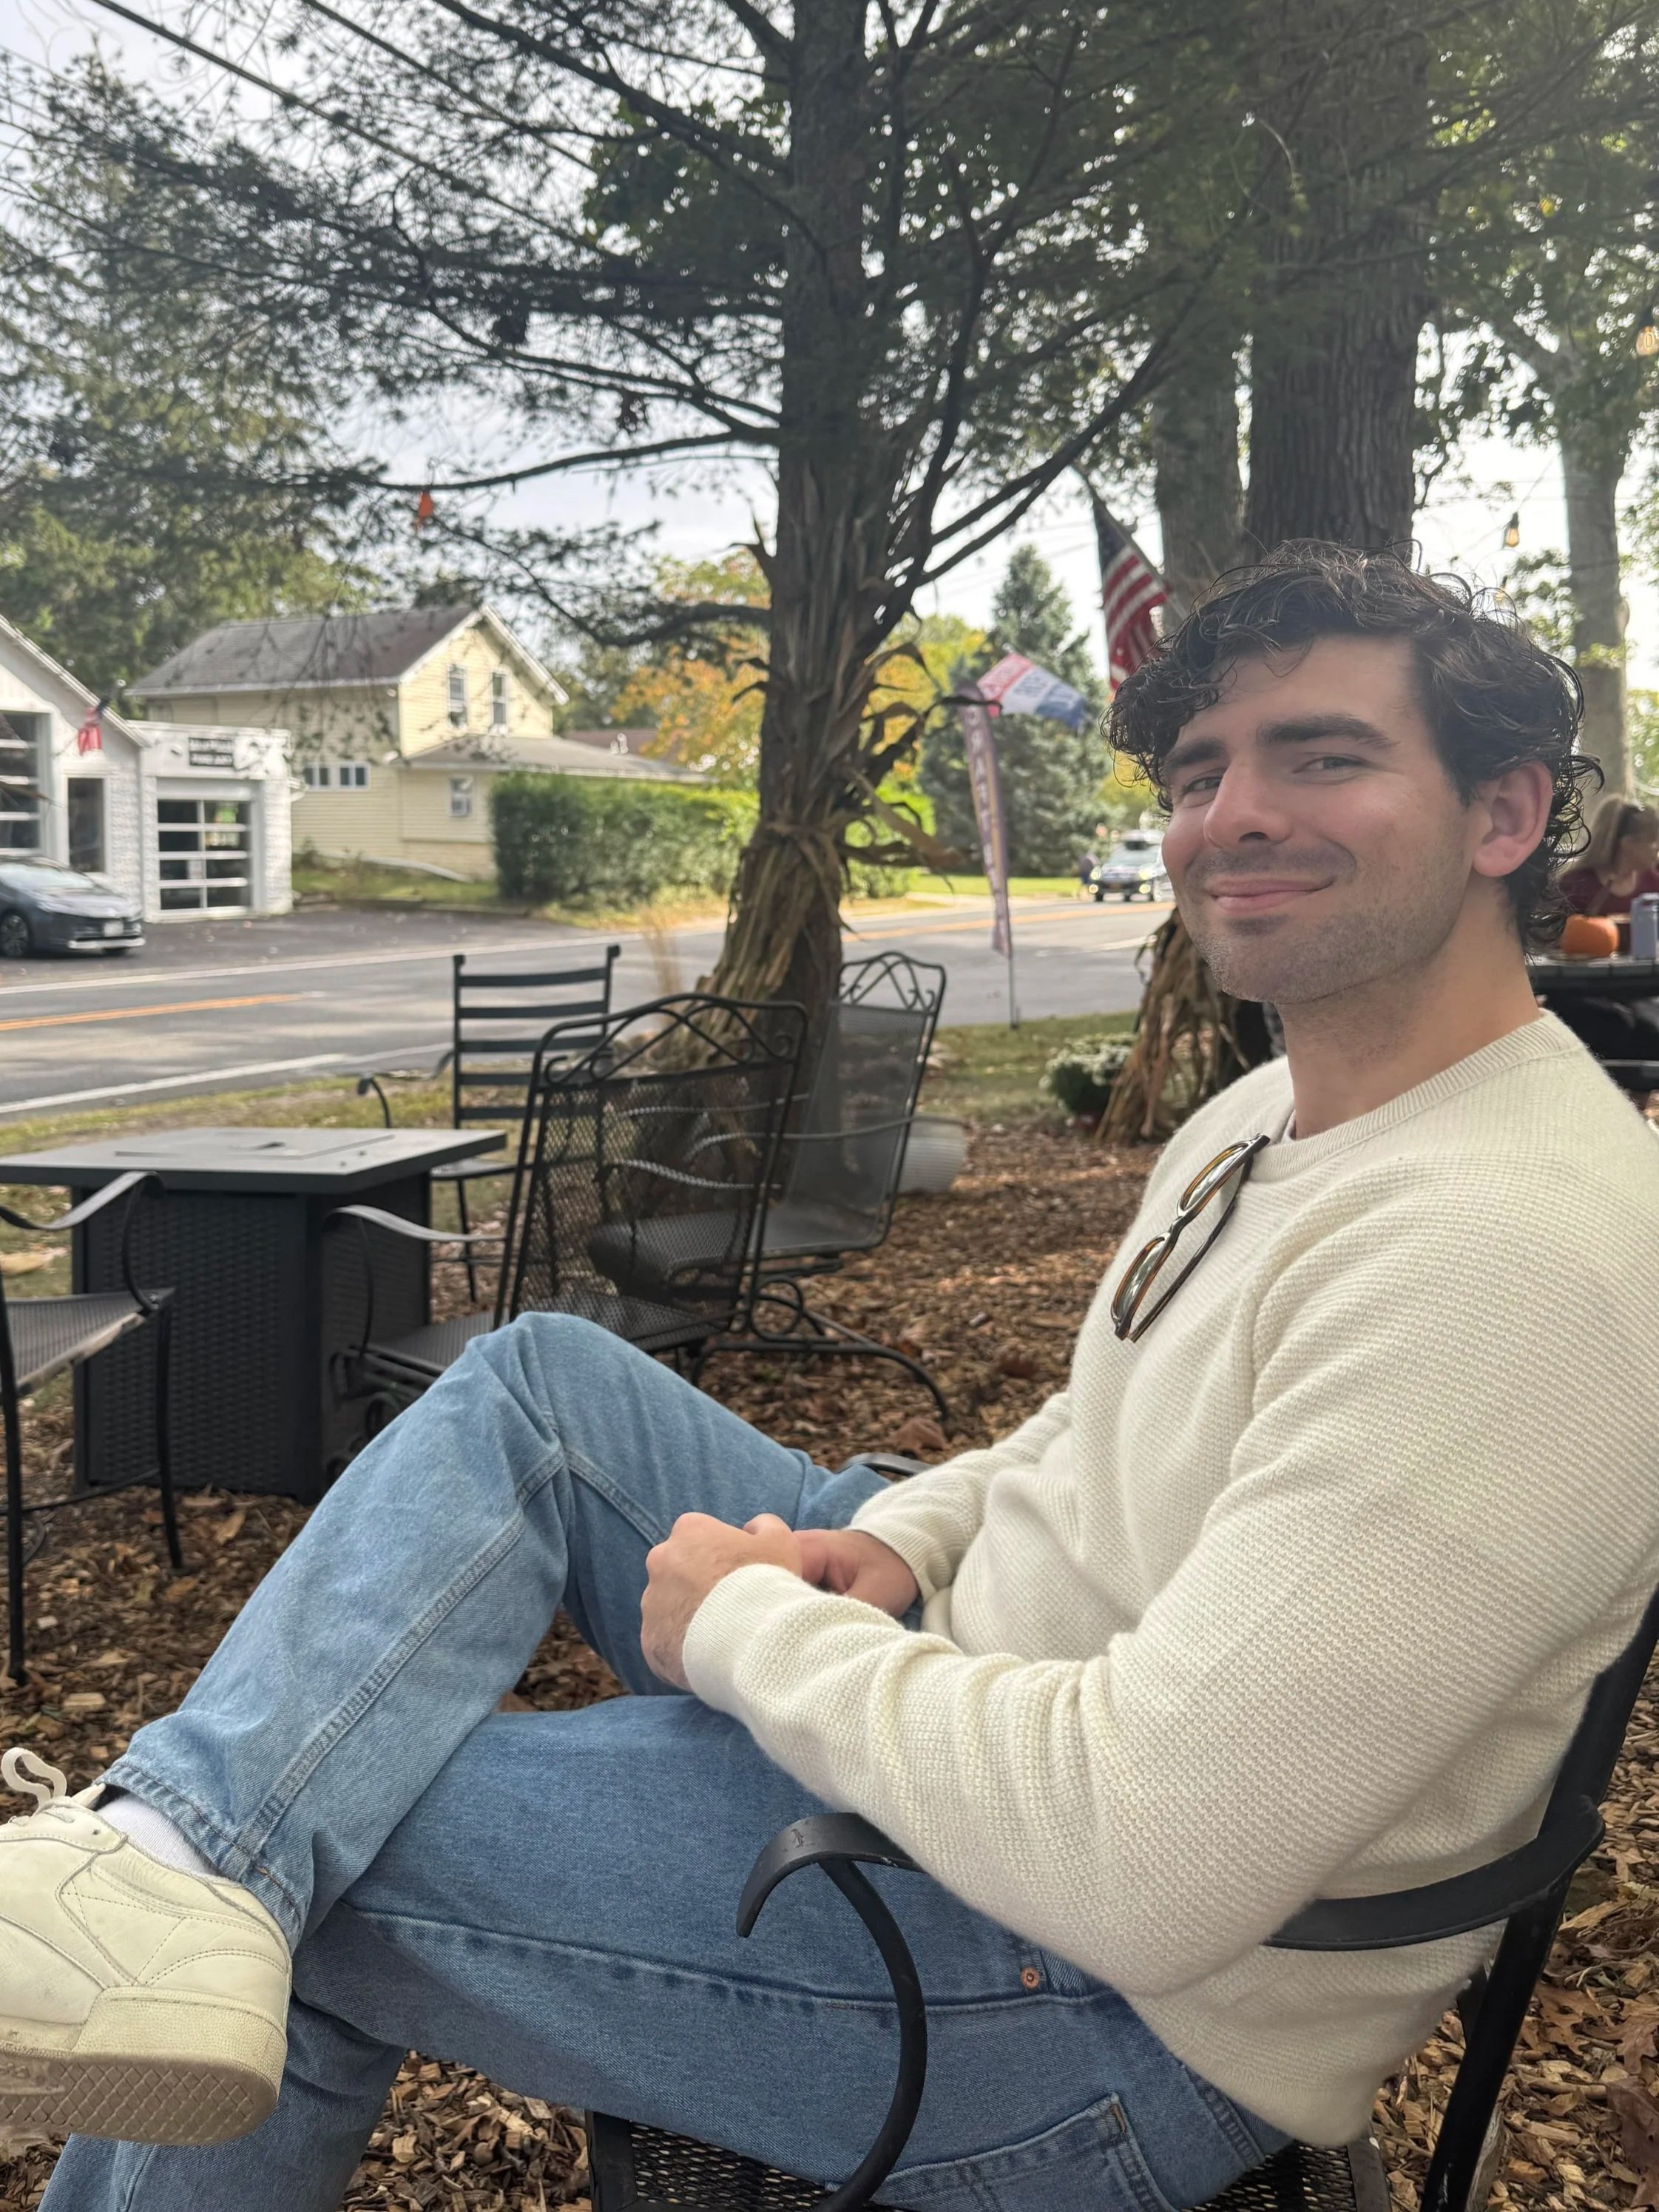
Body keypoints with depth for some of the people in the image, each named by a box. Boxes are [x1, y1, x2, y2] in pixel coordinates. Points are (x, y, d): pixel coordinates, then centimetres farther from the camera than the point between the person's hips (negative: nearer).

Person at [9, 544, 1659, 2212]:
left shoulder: (1515, 1245, -28)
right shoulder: (1265, 1120, 5)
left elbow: (1146, 1872, -33)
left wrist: (749, 1624, -18)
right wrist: (895, 1540, -3)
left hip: (1134, 2007, -9)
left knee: (324, 1851, -13)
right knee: (536, 1380, -2)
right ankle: (178, 1852, -15)